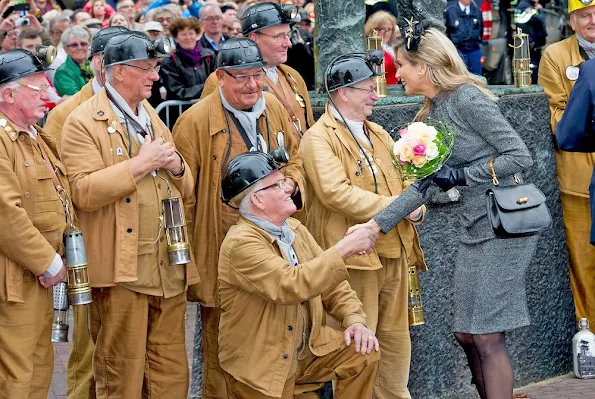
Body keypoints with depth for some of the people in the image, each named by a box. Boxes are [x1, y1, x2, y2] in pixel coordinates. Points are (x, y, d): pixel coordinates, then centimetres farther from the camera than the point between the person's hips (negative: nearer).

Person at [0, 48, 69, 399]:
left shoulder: (39, 137, 17)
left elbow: (58, 198, 24)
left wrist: (55, 258, 10)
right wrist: (49, 263, -17)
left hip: (41, 274, 10)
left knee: (40, 367, 16)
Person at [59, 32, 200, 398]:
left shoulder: (153, 118, 18)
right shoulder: (84, 123, -6)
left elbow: (184, 189, 21)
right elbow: (83, 192, -18)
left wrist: (177, 166, -2)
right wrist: (140, 164, -17)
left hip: (170, 267, 7)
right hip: (121, 268, -7)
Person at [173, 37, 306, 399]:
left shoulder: (273, 107, 7)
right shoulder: (196, 121, -11)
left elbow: (295, 155, 23)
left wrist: (292, 181, 0)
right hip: (223, 254, -5)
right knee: (222, 342, 4)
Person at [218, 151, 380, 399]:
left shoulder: (294, 229, 5)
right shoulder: (241, 242, -21)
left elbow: (330, 283, 8)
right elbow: (292, 285, -33)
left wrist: (355, 320, -10)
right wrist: (344, 248, -28)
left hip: (308, 348, 7)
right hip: (260, 367, -7)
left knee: (363, 353, -11)